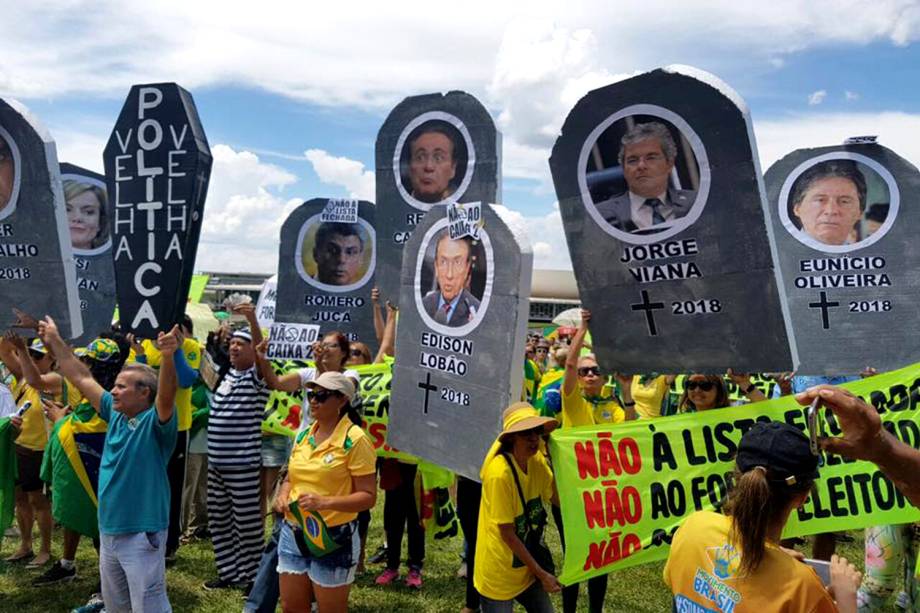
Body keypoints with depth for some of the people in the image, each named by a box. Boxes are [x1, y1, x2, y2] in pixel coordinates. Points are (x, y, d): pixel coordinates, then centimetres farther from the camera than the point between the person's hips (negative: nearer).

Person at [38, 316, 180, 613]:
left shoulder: (155, 422, -14)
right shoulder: (116, 414, 7)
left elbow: (166, 393, -35)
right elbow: (82, 378, 14)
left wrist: (168, 356, -51)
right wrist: (56, 342, 17)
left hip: (141, 533, -8)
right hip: (108, 530, 8)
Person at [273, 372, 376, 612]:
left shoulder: (355, 440, -15)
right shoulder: (304, 436, 6)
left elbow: (368, 497, -17)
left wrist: (325, 502, -28)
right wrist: (283, 495, -4)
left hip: (333, 538, -6)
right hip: (293, 533, 6)